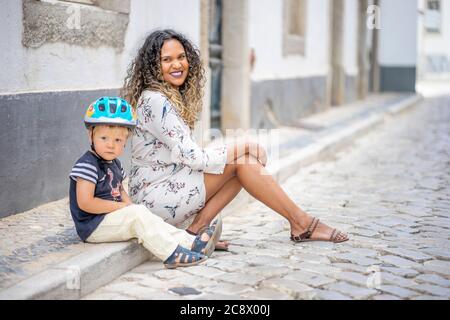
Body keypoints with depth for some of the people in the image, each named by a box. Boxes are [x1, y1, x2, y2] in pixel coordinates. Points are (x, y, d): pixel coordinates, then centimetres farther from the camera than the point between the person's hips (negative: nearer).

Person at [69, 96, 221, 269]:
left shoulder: (114, 163, 13)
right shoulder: (87, 164, -18)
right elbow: (85, 203, -24)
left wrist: (128, 205, 2)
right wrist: (121, 206, -17)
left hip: (112, 216, 10)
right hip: (92, 226, -10)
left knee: (150, 219, 2)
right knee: (138, 215, -21)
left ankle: (191, 243, -2)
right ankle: (172, 254, -23)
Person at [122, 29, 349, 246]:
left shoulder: (174, 97, 14)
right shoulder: (154, 101, -16)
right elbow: (190, 156, -20)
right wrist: (240, 150, -11)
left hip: (170, 185, 9)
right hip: (155, 194, -9)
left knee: (244, 156, -4)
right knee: (242, 158, -16)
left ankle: (199, 226, -8)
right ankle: (301, 223, -8)